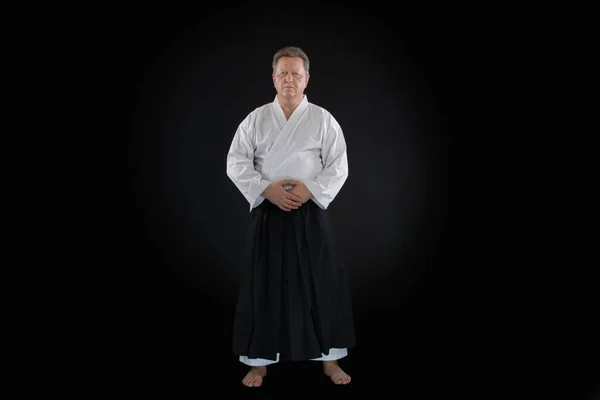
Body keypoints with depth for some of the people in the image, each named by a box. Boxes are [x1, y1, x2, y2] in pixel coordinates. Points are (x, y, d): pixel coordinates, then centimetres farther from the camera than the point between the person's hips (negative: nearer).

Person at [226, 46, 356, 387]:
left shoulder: (323, 119, 2)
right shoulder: (256, 119, 4)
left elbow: (338, 166, -2)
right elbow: (236, 163, -1)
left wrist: (310, 189, -17)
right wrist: (267, 189, -15)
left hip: (311, 213, 0)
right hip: (267, 212, 1)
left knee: (321, 284, 3)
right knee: (264, 286, 4)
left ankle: (329, 359, 20)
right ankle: (260, 361, 19)